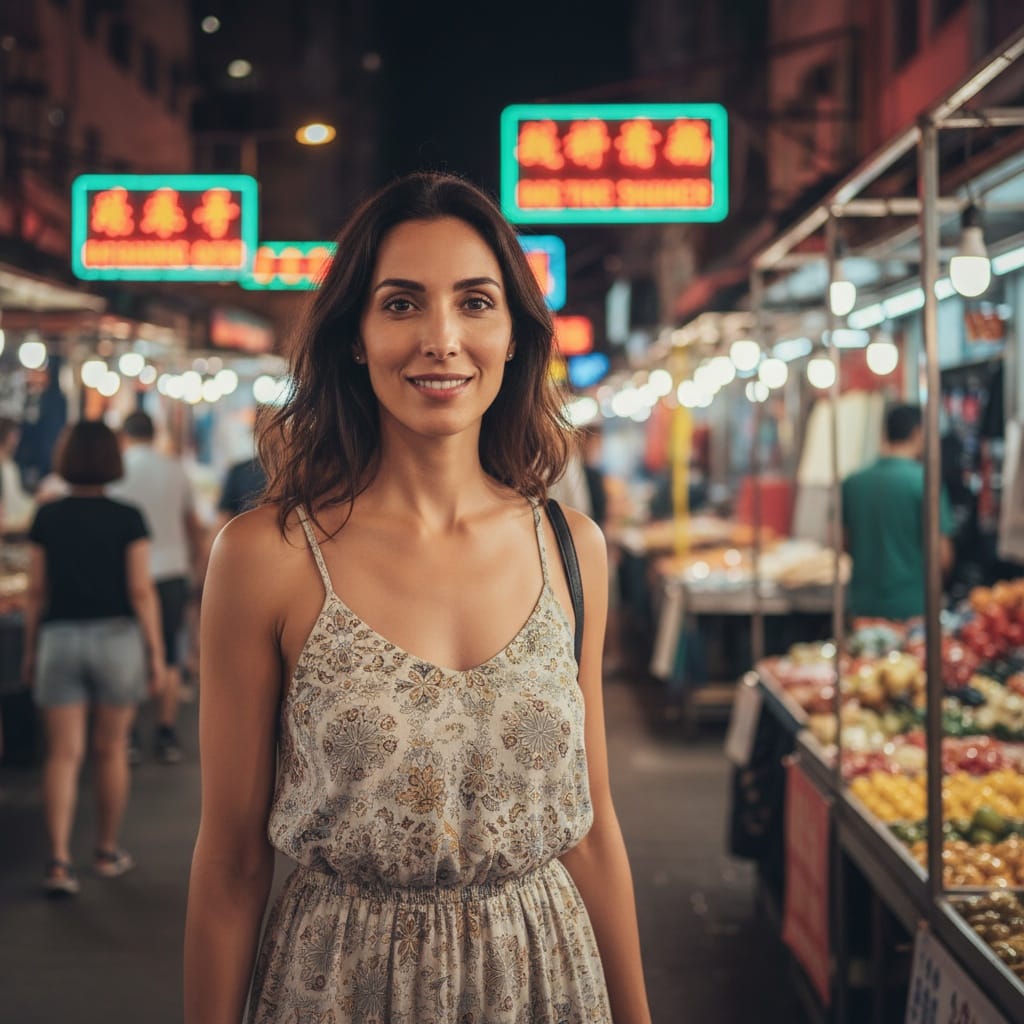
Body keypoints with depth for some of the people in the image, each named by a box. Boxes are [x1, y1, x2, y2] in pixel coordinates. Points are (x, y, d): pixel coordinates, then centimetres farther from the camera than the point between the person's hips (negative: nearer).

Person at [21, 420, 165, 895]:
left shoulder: (47, 518, 0)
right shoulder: (127, 520, -6)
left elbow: (36, 592, 2)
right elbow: (140, 592, -7)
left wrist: (30, 651, 12)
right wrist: (156, 651, 0)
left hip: (59, 638, 1)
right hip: (117, 637, -1)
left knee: (63, 753, 2)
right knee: (111, 749, 12)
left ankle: (58, 860, -8)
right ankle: (107, 851, 24)